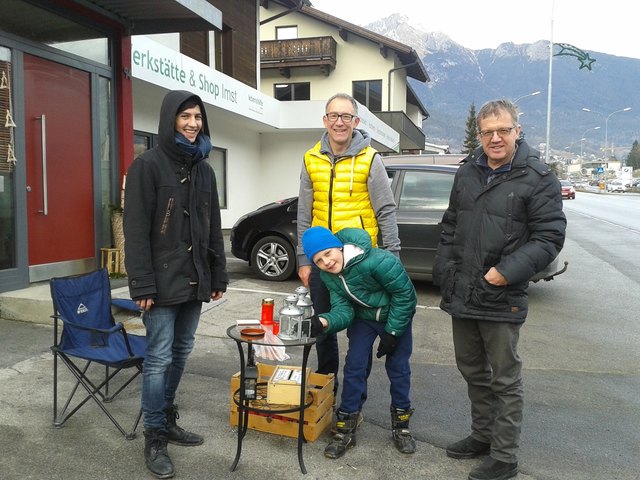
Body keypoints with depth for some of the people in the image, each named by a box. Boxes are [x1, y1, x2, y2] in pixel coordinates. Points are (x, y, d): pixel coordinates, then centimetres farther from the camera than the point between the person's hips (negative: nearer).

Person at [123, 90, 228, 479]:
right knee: (160, 357, 0)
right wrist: (142, 285, -17)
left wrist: (219, 276, 12)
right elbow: (136, 230, -12)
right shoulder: (148, 164, -7)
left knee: (181, 352, 14)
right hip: (163, 280, -6)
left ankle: (168, 421, 29)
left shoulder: (204, 169, 13)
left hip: (194, 280, 6)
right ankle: (155, 437, 14)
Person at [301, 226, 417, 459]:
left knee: (398, 368, 4)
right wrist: (324, 322, -41)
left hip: (396, 316, -3)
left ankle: (400, 425, 24)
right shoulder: (328, 276, -16)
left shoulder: (377, 261, -37)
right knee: (354, 367, -3)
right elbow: (343, 309, -18)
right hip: (363, 318, 4)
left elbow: (404, 293, -26)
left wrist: (392, 332, -19)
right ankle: (346, 429, 8)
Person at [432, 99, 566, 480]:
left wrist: (508, 271, -20)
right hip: (462, 293, 6)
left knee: (505, 380, 6)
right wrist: (445, 267, 8)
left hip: (502, 299, -6)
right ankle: (483, 434, 38)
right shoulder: (467, 172, 9)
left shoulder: (538, 177, -8)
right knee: (472, 370, 19)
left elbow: (550, 236, -11)